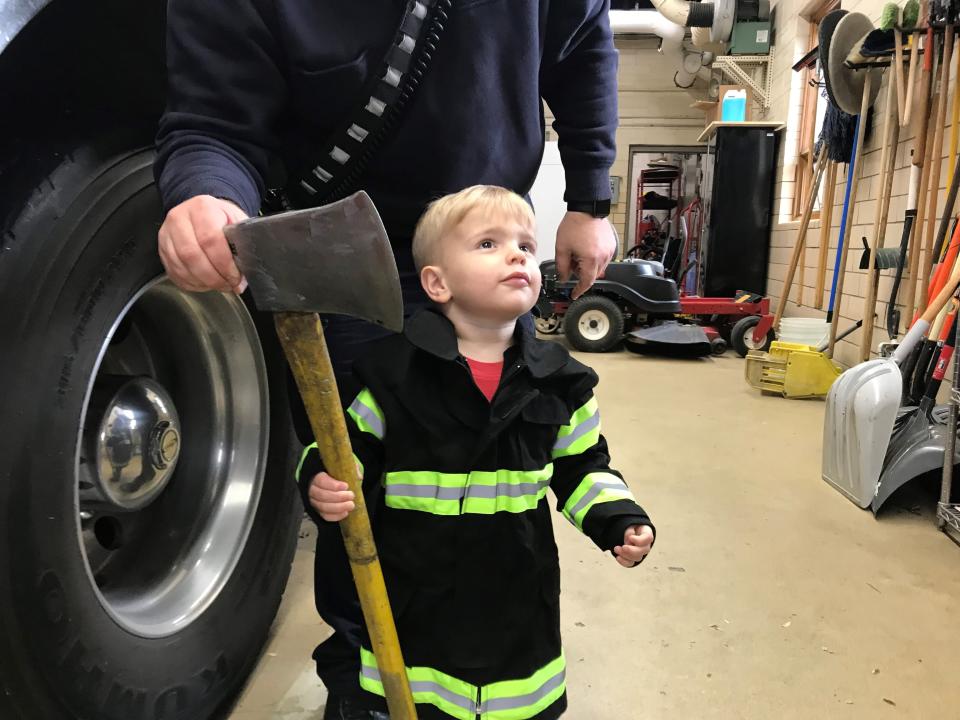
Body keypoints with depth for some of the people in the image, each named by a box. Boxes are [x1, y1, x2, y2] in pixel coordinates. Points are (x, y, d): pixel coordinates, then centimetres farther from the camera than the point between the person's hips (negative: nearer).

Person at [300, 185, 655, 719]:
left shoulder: (559, 380, -4)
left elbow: (582, 468, 7)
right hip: (414, 601, -1)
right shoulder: (393, 371, -12)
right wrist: (323, 484, -24)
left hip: (517, 599, 2)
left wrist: (621, 520, -7)